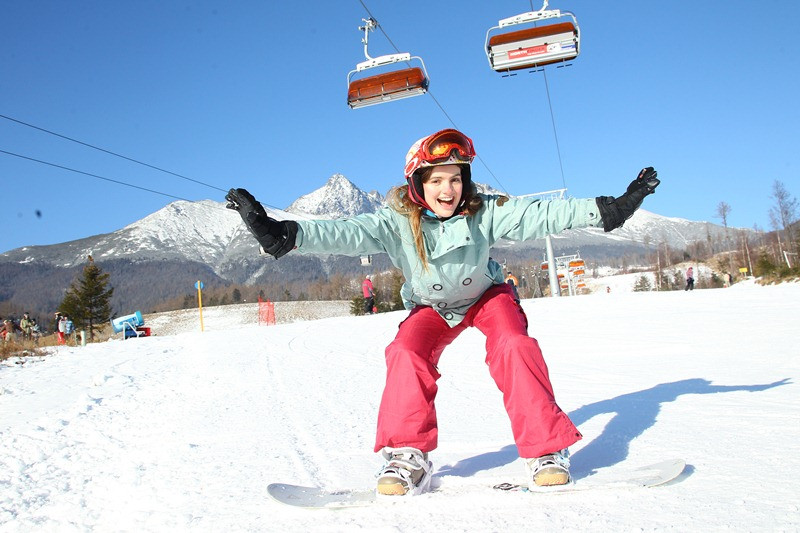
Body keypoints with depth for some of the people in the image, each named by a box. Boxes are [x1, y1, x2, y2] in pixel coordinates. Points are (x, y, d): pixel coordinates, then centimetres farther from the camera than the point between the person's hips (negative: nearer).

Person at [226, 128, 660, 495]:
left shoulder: (485, 212, -25)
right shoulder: (397, 224, -28)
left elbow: (541, 215, -27)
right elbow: (345, 234, -40)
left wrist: (612, 209, -31)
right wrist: (279, 234, -53)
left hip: (487, 295, 0)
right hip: (432, 307, 0)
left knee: (514, 346, -25)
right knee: (407, 354, -26)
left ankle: (545, 450, -12)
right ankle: (407, 458, -14)